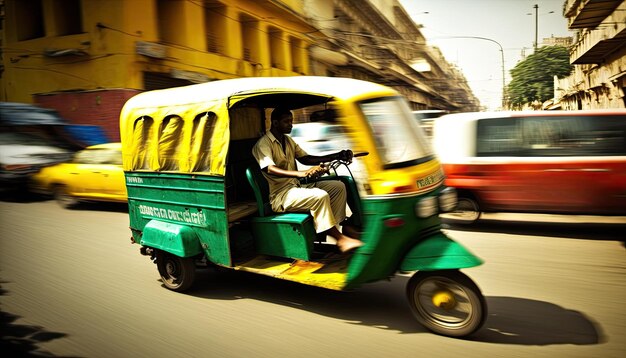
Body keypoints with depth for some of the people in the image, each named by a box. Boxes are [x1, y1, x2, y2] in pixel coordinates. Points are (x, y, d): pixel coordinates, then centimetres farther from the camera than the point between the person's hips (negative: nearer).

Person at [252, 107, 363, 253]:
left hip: (297, 187, 9)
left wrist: (337, 156, 7)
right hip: (280, 195, -9)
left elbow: (305, 158, 18)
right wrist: (302, 173, -41)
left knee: (338, 186, -1)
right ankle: (340, 239, -18)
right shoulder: (263, 144, -10)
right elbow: (270, 169, -27)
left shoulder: (288, 140, 18)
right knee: (321, 196, -30)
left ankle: (335, 227, -11)